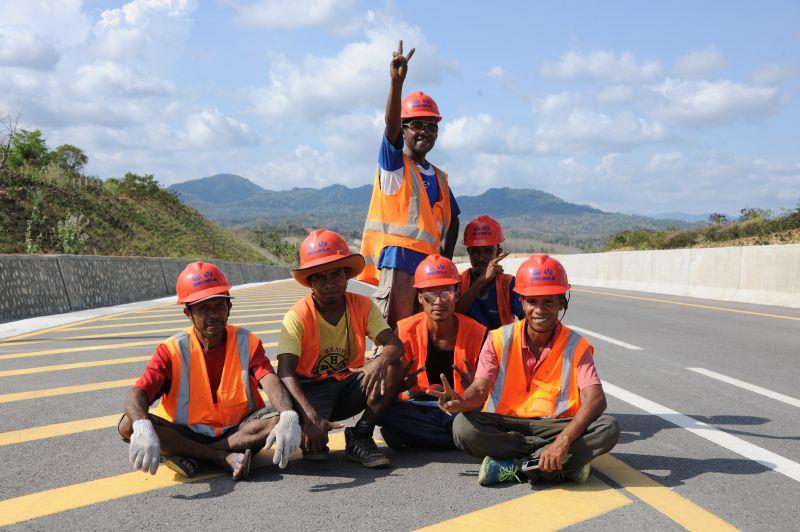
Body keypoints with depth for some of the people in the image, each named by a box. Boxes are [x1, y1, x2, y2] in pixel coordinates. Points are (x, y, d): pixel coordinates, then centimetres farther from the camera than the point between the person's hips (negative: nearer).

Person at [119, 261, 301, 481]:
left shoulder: (247, 343, -4)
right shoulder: (173, 350, -7)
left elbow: (271, 382, -21)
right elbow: (137, 393, -20)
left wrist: (289, 417, -44)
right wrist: (143, 428, -44)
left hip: (238, 430, 0)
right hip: (186, 433, 0)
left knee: (279, 418, -28)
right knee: (128, 425, -25)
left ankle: (190, 456, -23)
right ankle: (226, 458, -25)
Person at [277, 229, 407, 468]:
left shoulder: (362, 306, -6)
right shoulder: (297, 316, -17)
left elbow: (395, 344, -18)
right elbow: (285, 374, -27)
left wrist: (381, 361, -44)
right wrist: (311, 417, -42)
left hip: (349, 385, 4)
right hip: (311, 390, -4)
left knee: (393, 368, -23)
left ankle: (360, 437, -8)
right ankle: (313, 441, 6)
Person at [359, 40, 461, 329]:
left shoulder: (439, 177, 20)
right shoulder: (394, 163, 2)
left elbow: (452, 220, 29)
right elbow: (391, 124, -16)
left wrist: (446, 259, 14)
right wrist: (397, 81, -32)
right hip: (398, 260, -6)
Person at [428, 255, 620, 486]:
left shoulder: (576, 346, -4)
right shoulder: (500, 340, -1)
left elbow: (596, 399, -17)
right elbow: (479, 389, -10)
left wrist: (563, 441, -34)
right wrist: (461, 402, -36)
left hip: (555, 426, 0)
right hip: (504, 426, 1)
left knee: (608, 428, -27)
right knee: (463, 427, -31)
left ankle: (513, 466, -27)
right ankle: (566, 464, -25)